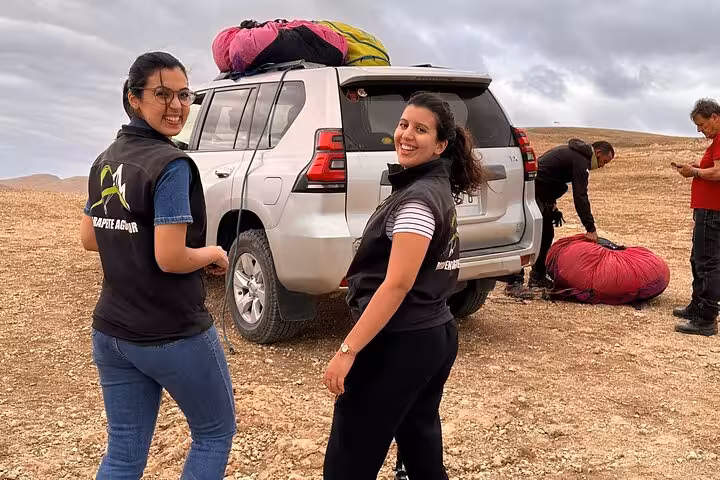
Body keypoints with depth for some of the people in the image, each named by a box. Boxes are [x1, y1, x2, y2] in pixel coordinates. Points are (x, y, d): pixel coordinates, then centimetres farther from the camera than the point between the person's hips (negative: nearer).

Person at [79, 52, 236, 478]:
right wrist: (214, 254, -6)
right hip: (174, 335, -7)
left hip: (111, 332, 7)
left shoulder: (106, 161, 6)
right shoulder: (171, 164, -19)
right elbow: (170, 259, -23)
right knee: (217, 431, 17)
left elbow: (89, 238, 14)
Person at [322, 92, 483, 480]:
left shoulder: (417, 198, -18)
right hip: (434, 336, 10)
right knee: (421, 447, 20)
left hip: (400, 343, -10)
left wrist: (347, 350, -23)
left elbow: (397, 285, -23)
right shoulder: (438, 188, 12)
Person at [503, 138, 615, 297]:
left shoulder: (573, 152, 17)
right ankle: (514, 282, -16)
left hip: (539, 193, 11)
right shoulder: (580, 161, -14)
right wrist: (590, 228, -18)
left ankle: (538, 277, 22)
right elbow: (580, 196, -19)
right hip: (533, 192, -11)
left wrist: (551, 203, 17)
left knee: (546, 235, 14)